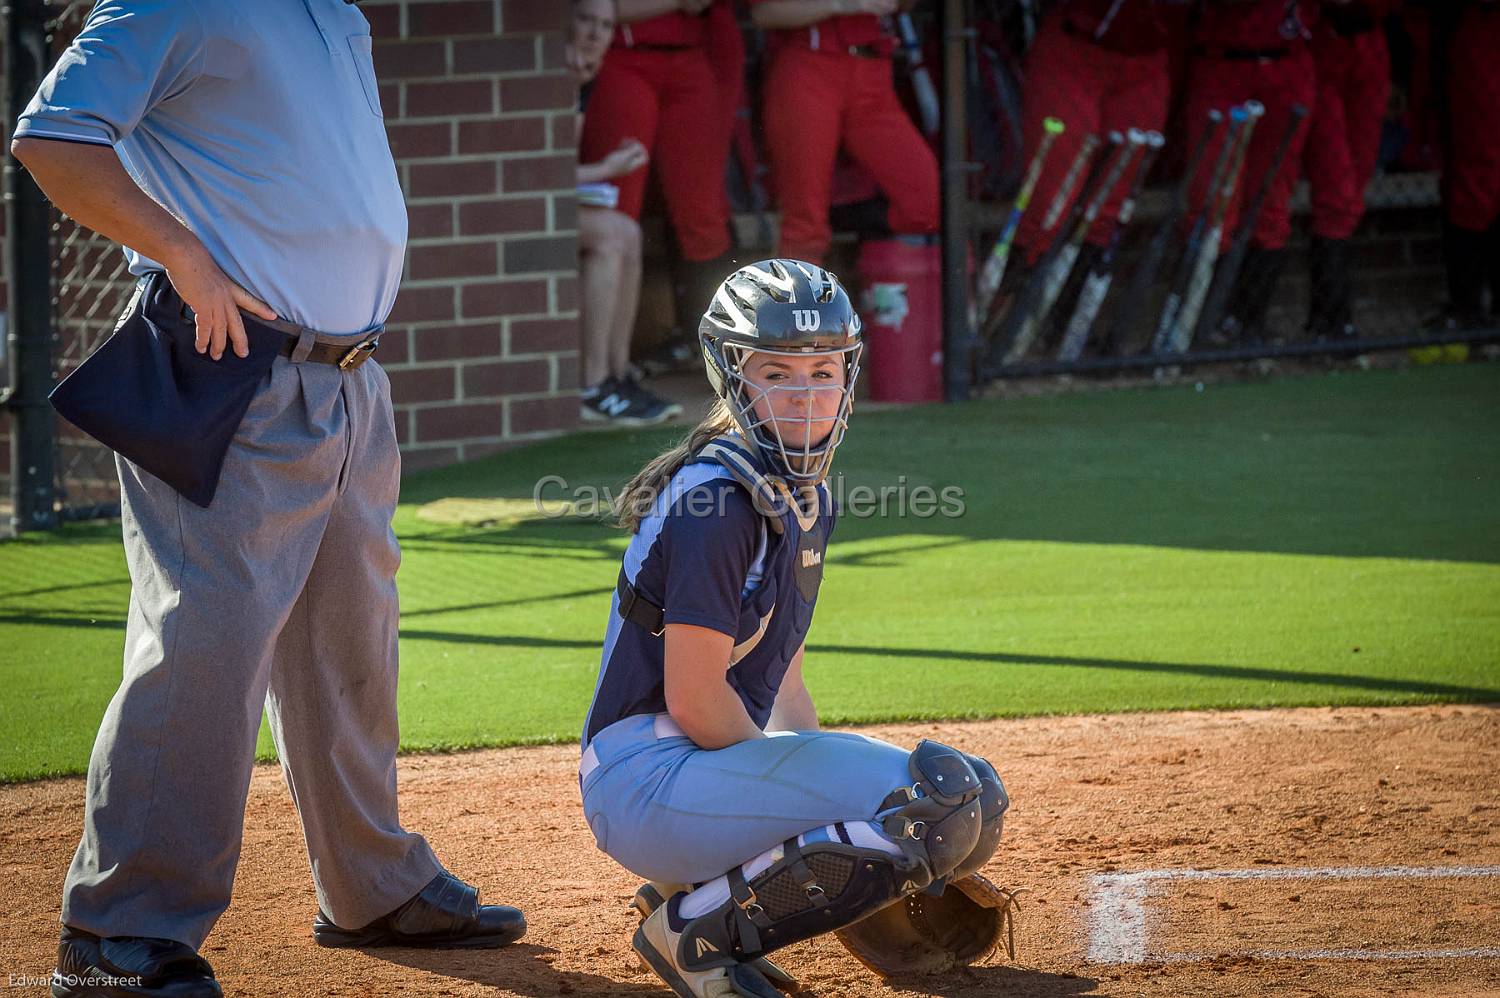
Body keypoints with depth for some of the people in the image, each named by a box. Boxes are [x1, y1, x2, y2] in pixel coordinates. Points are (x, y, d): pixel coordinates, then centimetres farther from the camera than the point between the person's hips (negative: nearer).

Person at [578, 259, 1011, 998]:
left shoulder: (808, 498, 14)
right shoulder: (716, 501, -16)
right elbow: (695, 699, -18)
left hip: (721, 759, 10)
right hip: (647, 779, -10)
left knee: (973, 798, 12)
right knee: (943, 802, -21)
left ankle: (703, 885, 8)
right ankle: (697, 927, -12)